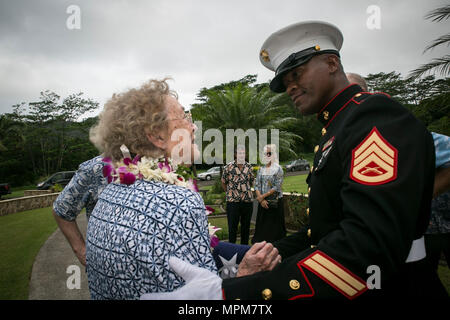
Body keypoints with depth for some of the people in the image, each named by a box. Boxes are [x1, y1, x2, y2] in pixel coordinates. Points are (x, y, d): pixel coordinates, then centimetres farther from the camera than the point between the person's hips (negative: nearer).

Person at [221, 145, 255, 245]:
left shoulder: (249, 167, 6)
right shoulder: (228, 167, -4)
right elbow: (223, 183, 6)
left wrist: (246, 191, 10)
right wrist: (230, 193, 5)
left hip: (248, 200, 3)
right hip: (233, 201, -3)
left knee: (246, 226, 12)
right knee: (232, 226, 2)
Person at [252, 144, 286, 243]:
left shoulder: (278, 169, -4)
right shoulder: (261, 169, 9)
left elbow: (277, 187, -11)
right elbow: (256, 185, 4)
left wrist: (263, 196, -12)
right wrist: (261, 199, -10)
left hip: (275, 202, -4)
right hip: (263, 202, 4)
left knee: (274, 227, 0)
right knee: (262, 227, 7)